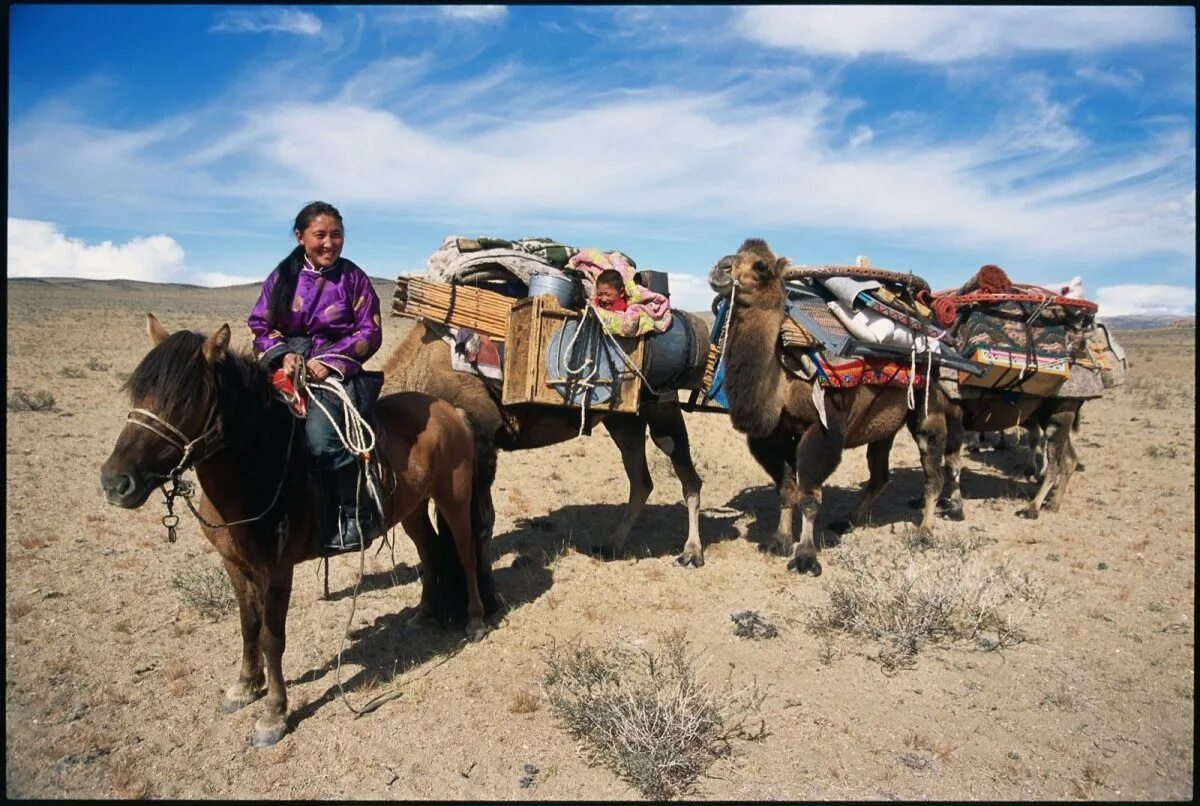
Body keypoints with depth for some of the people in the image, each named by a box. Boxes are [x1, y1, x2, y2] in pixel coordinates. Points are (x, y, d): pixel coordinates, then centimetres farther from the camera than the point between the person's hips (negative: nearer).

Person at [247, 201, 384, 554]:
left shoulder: (353, 278, 4)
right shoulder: (282, 277, 10)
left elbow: (370, 333, 1)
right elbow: (260, 326, 11)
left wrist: (331, 360, -11)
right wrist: (282, 354, -8)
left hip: (336, 373, -4)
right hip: (288, 371, 4)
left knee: (321, 438, -28)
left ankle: (356, 516, -11)